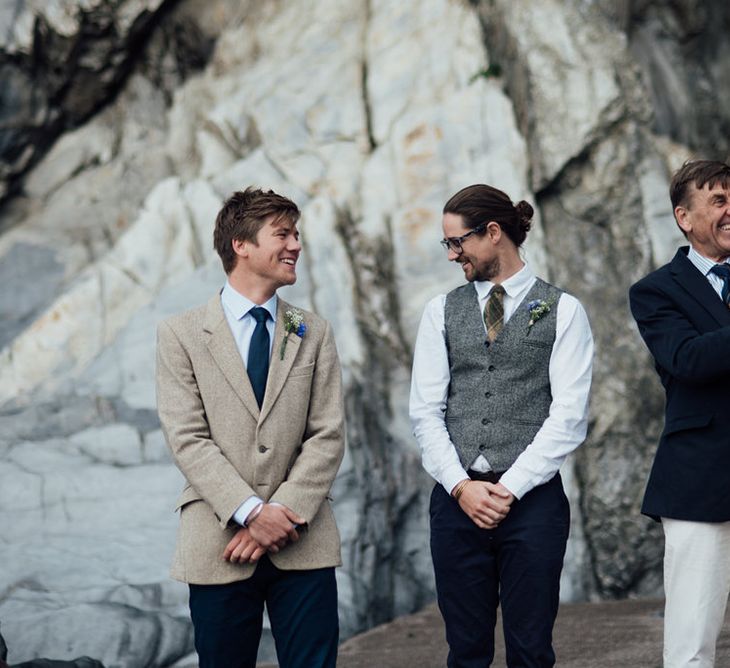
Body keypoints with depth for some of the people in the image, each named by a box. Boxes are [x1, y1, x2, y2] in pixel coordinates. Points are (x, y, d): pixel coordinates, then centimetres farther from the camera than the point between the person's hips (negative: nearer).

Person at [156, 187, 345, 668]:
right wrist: (250, 512, -15)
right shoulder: (181, 335, 3)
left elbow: (328, 436, 3)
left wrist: (284, 514, -10)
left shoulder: (314, 334, 11)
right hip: (218, 546, -2)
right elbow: (188, 440, -5)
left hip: (303, 544, 2)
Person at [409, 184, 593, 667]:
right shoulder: (442, 312, 12)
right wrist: (461, 486, -7)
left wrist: (509, 487, -11)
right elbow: (426, 410, 6)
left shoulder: (563, 310, 2)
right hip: (457, 498, 3)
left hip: (532, 498, -3)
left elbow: (570, 416, -5)